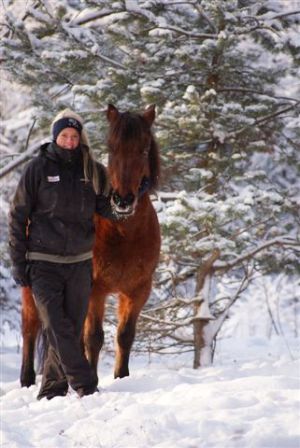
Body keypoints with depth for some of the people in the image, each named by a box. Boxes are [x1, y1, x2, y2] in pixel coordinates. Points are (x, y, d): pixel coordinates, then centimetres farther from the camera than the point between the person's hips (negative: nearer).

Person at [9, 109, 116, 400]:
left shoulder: (93, 171, 4)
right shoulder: (38, 169, -4)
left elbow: (105, 211, 16)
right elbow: (17, 217, 0)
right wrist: (18, 263, -3)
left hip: (80, 263, 3)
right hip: (44, 263, -3)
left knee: (72, 329, 6)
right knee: (57, 327, -13)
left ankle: (52, 389, 18)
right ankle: (85, 386, -11)